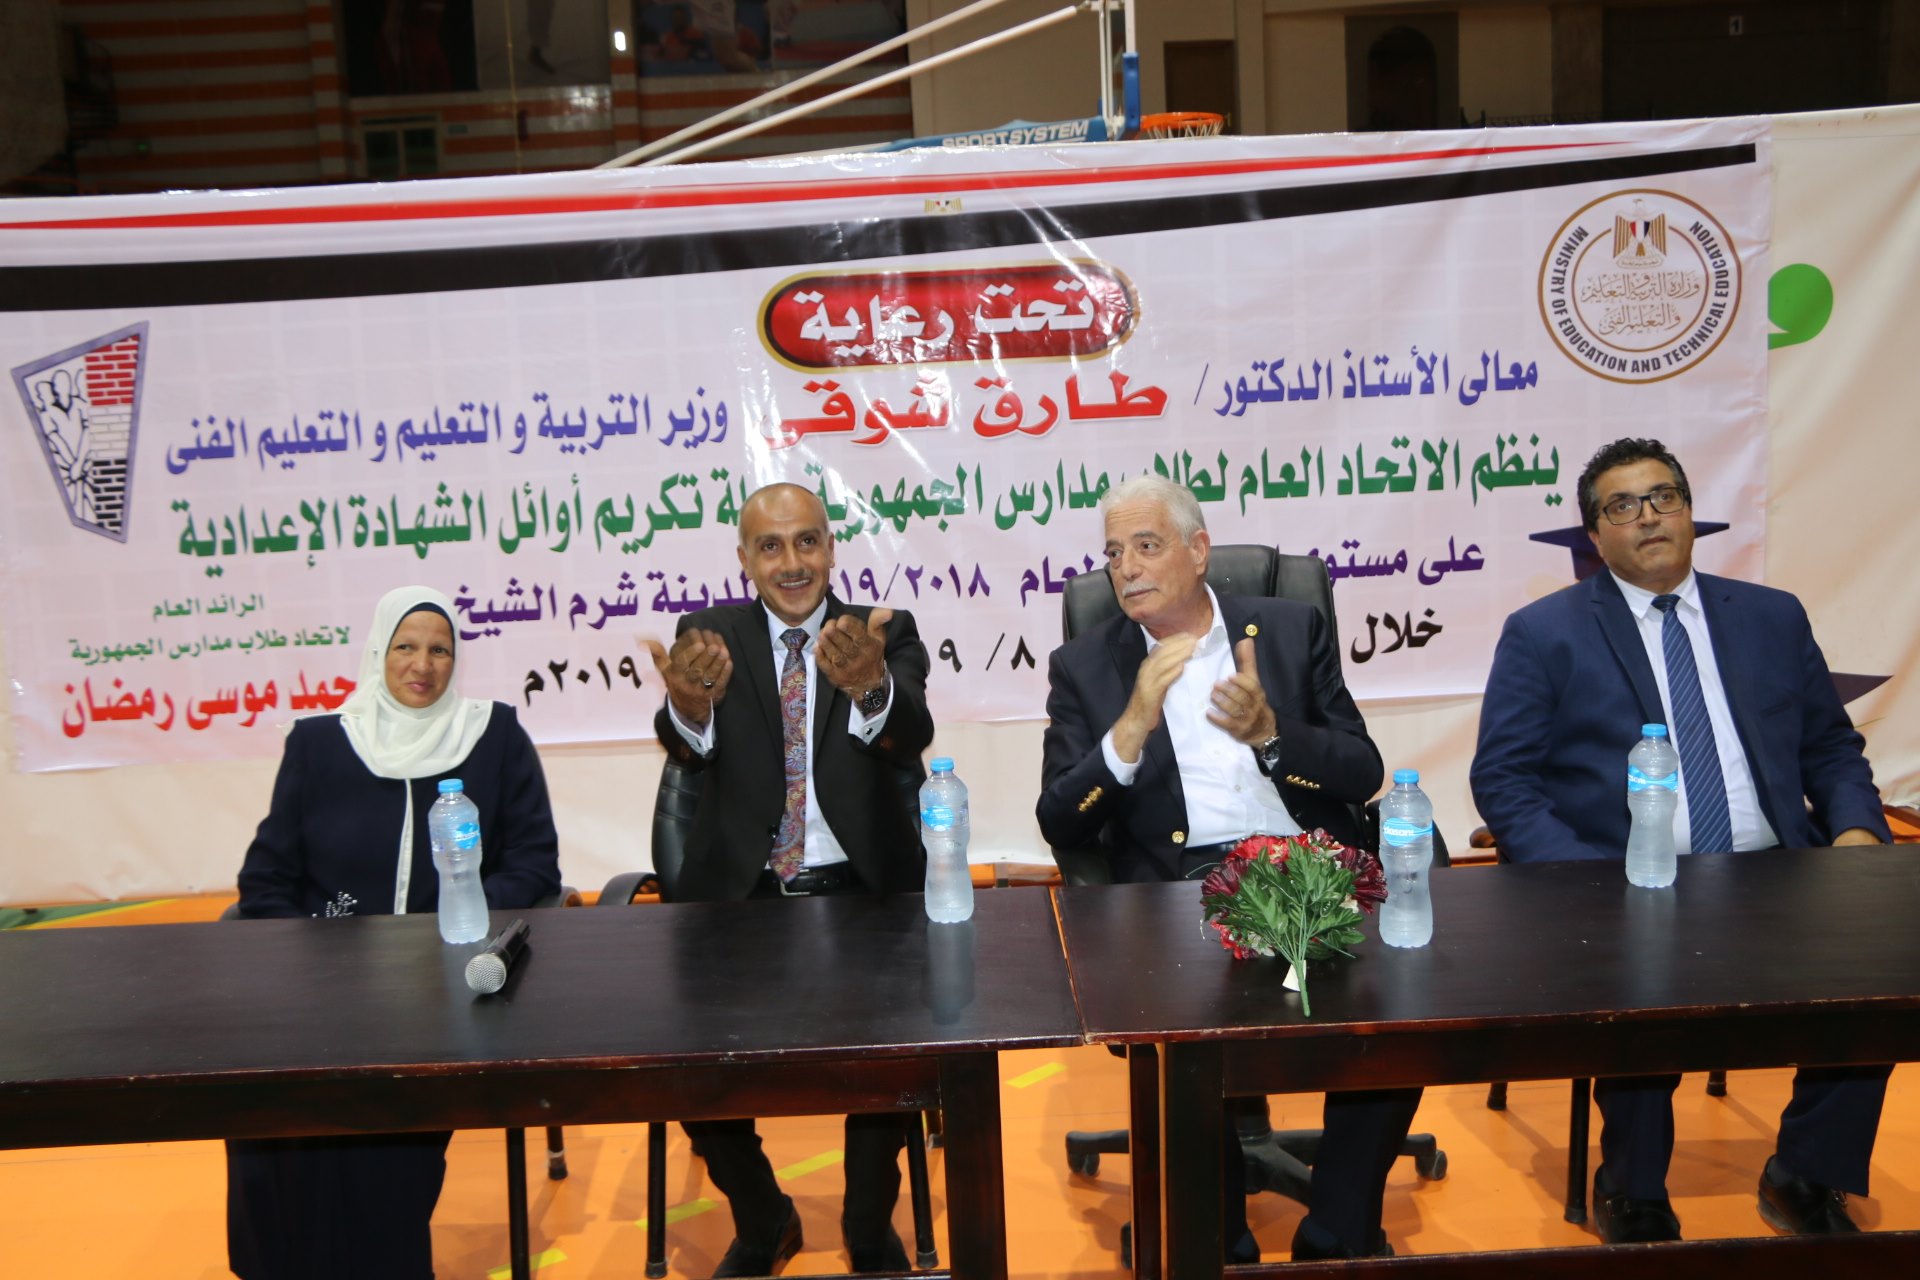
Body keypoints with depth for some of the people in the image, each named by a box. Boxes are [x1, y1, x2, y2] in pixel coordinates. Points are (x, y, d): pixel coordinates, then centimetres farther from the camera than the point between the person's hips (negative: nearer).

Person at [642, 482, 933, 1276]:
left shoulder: (886, 633, 5)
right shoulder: (711, 635, 6)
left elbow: (912, 735, -17)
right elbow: (687, 749, -14)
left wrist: (871, 685, -41)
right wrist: (690, 705, -40)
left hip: (860, 891, -1)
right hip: (739, 894, 1)